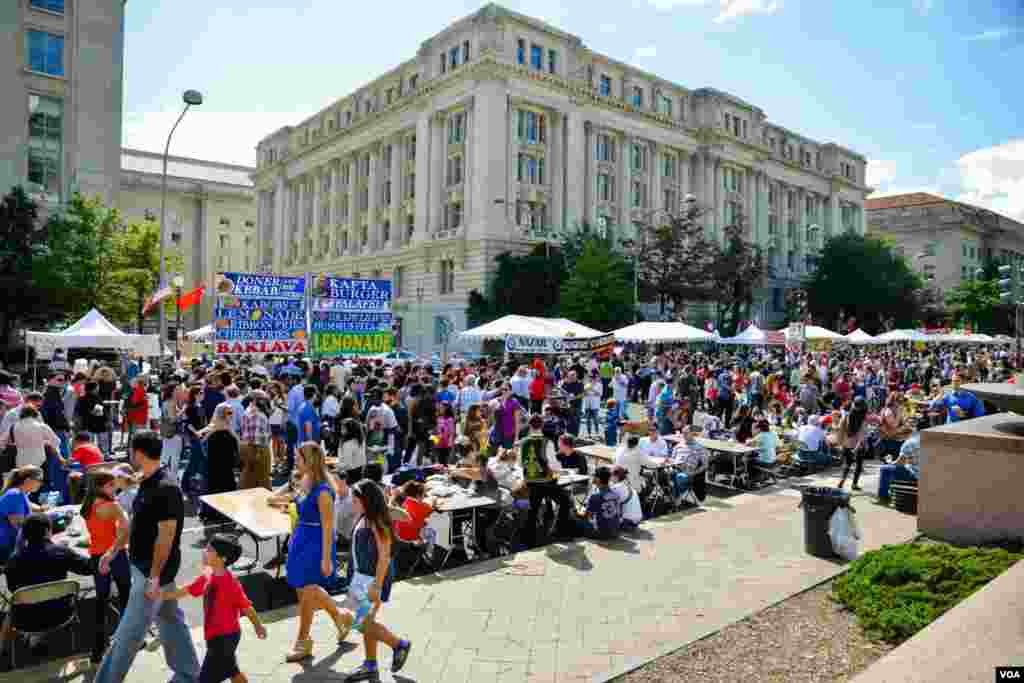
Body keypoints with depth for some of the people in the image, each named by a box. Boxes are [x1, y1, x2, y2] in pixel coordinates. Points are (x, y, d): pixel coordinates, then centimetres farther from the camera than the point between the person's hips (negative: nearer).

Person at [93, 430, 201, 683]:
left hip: (153, 571, -10)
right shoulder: (147, 482, 5)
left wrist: (154, 577, -22)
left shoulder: (166, 488, -24)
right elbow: (136, 522, 17)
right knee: (171, 621, 18)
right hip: (143, 566, 10)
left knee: (128, 633, 4)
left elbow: (166, 536, -24)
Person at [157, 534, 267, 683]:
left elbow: (246, 606, -16)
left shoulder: (230, 583, -24)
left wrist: (258, 626, -6)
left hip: (225, 637, -8)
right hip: (215, 637, 8)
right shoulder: (207, 576, -1)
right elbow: (186, 590, 9)